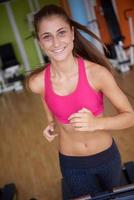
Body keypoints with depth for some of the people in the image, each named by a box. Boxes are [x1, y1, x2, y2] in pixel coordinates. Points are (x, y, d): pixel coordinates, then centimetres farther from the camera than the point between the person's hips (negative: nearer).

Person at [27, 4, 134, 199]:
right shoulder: (37, 83, -18)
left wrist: (96, 123, -33)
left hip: (107, 157, 1)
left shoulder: (97, 73, -25)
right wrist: (51, 121, -5)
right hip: (71, 164, -1)